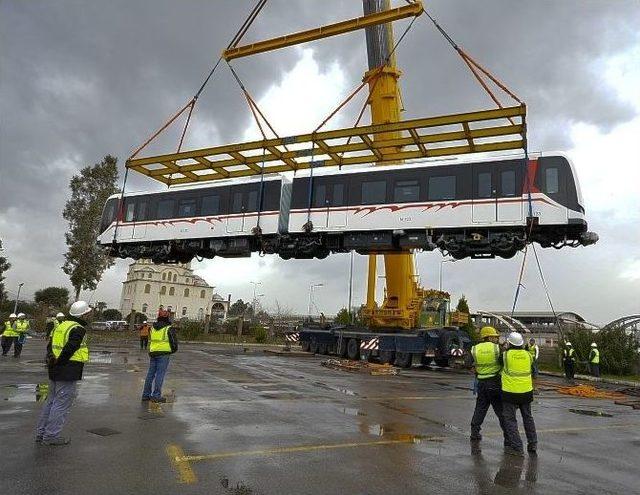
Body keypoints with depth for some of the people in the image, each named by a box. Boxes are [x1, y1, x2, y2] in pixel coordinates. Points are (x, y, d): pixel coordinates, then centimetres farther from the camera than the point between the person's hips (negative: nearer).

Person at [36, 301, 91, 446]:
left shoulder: (61, 325, 13)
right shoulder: (79, 329, -16)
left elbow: (49, 345, 13)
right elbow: (69, 349, -22)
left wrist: (51, 359, 3)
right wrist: (58, 362, -10)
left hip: (54, 372, 9)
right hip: (68, 373, -9)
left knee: (51, 401, 20)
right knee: (62, 404, 1)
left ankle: (41, 432, 28)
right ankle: (51, 436, 8)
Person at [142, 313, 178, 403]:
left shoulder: (152, 328, 13)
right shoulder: (169, 329, -5)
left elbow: (150, 340, 20)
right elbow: (174, 342, -4)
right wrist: (173, 350, 13)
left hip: (152, 353, 6)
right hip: (164, 353, -6)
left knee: (150, 374, 11)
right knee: (160, 374, -4)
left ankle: (146, 395, 17)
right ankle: (156, 396, -4)